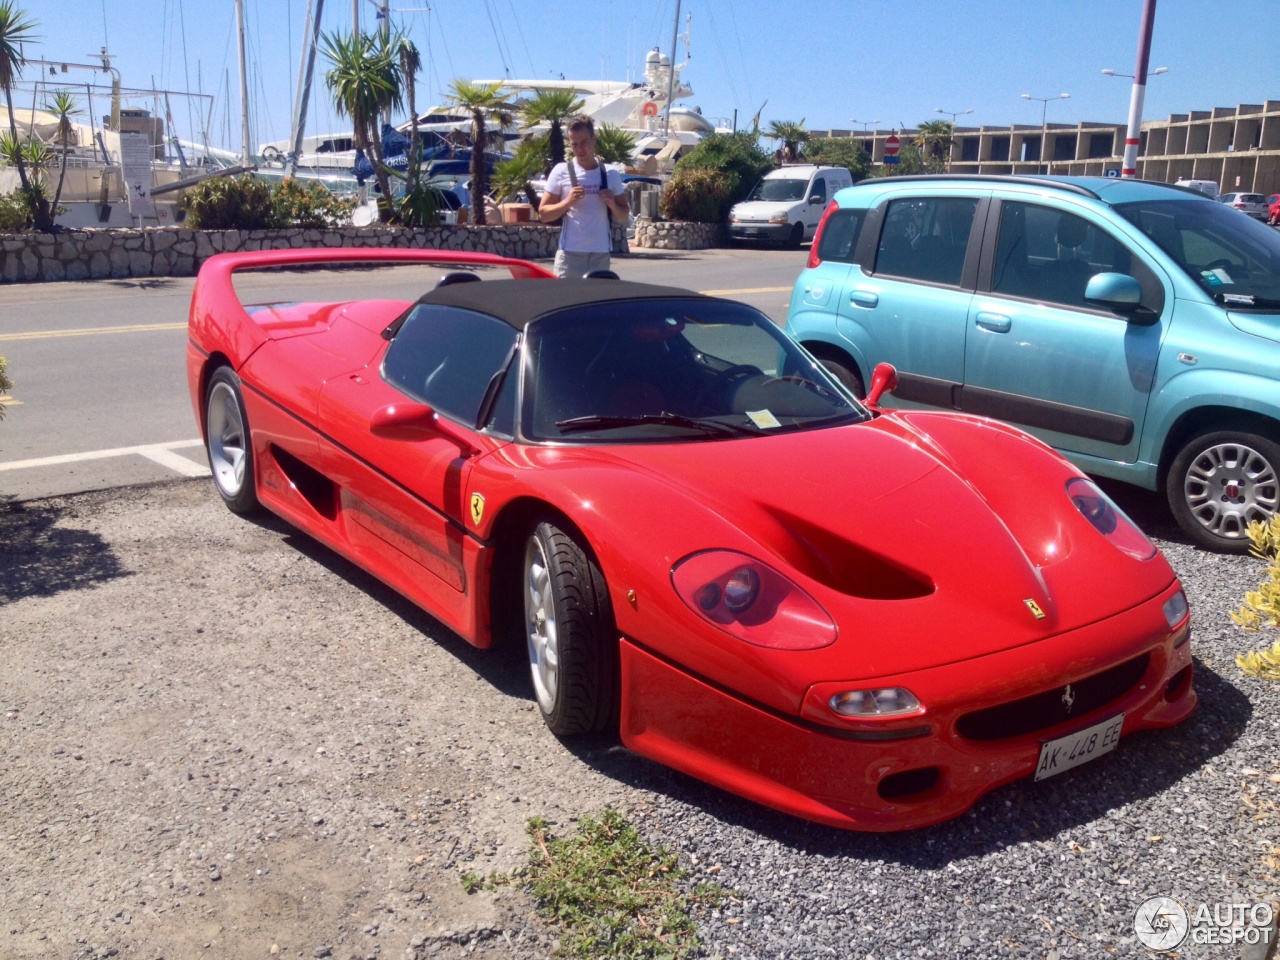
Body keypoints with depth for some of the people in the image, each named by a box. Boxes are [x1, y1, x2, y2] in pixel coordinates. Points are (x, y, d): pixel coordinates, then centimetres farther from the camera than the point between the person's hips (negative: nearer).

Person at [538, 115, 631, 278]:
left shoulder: (610, 174, 8)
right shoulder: (561, 171, 0)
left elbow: (624, 216, 12)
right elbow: (543, 214, -1)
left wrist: (612, 204, -9)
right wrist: (568, 201, -16)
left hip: (601, 254, 3)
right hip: (570, 254, -3)